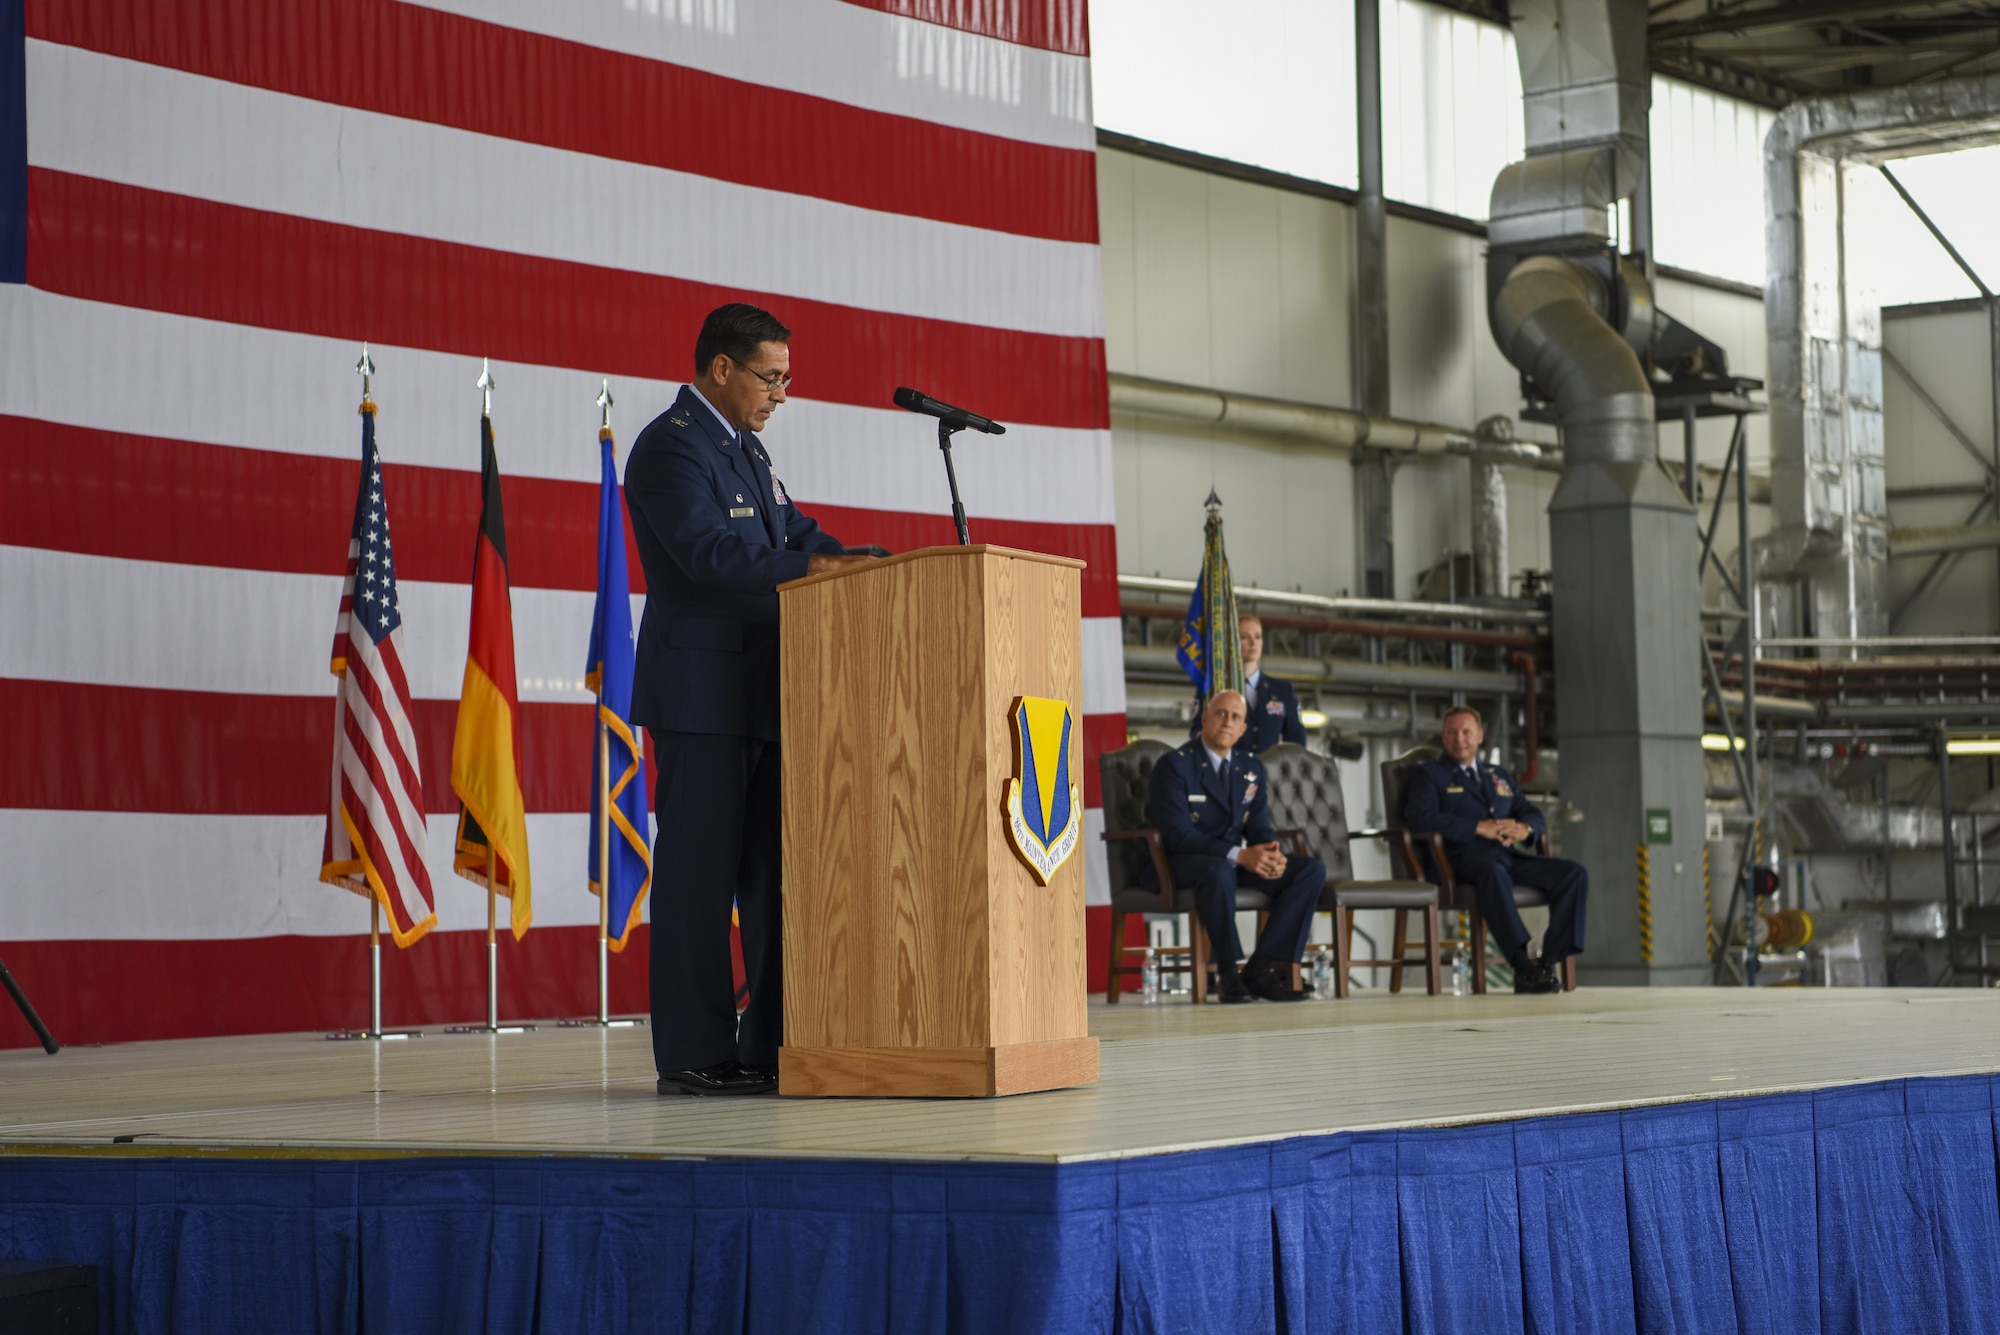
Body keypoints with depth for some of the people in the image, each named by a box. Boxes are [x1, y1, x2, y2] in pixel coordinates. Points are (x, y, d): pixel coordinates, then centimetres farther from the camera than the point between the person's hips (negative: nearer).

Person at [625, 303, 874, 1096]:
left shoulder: (744, 447, 19)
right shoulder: (671, 446, -12)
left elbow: (796, 533, 18)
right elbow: (710, 554, -23)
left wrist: (865, 563, 2)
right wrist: (809, 569, -23)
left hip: (759, 695, 10)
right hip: (701, 695, -10)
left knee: (775, 872, 10)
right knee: (700, 875, -6)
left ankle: (770, 1045, 16)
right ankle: (694, 1057, -2)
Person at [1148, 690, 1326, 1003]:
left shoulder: (1251, 768, 13)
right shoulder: (1174, 765, -9)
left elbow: (1260, 827, 9)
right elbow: (1178, 835, -19)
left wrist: (1273, 855, -18)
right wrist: (1239, 856, -30)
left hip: (1233, 862, 7)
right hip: (1180, 865, -7)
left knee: (1312, 870, -12)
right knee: (1219, 870, -42)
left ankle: (1260, 969, -18)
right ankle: (1228, 971, -26)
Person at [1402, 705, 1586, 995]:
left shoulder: (1499, 775, 30)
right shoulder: (1428, 774, 12)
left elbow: (1534, 816, 22)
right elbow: (1420, 817, -8)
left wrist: (1524, 828, -5)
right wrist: (1479, 827, -14)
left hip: (1509, 855, 6)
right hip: (1462, 858, -6)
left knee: (1574, 875, -16)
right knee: (1493, 872, -41)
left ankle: (1551, 959, -21)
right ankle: (1523, 966, -44)